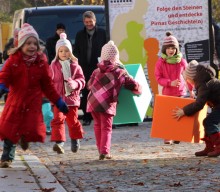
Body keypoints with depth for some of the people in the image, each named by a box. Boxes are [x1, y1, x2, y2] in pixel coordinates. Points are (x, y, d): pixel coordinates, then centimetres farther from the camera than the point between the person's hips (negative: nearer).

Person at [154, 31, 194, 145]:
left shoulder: (181, 61, -2)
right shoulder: (160, 62, -6)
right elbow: (158, 78, -6)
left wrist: (191, 90, 13)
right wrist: (170, 83, -21)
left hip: (180, 92, 1)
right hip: (167, 92, -1)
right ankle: (167, 137, 5)